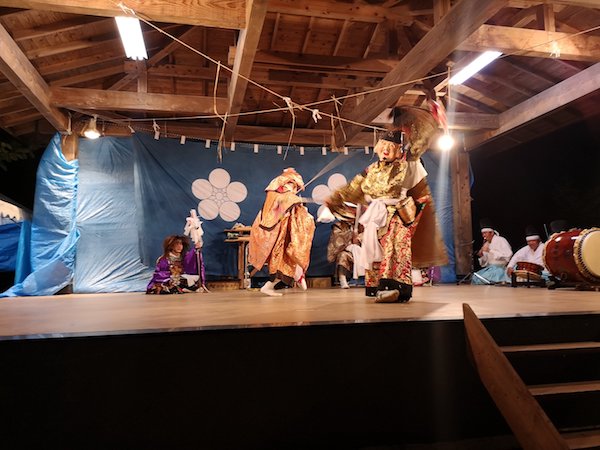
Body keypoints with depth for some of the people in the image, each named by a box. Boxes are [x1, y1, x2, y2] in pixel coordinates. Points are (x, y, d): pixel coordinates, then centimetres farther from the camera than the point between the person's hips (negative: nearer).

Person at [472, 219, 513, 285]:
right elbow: (484, 264, 18)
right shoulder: (486, 244, 14)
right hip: (489, 268, 7)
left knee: (482, 278, -26)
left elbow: (507, 255, -19)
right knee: (475, 277, -16)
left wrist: (490, 251, -20)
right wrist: (481, 256, -3)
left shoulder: (501, 240, -5)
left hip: (500, 268, -7)